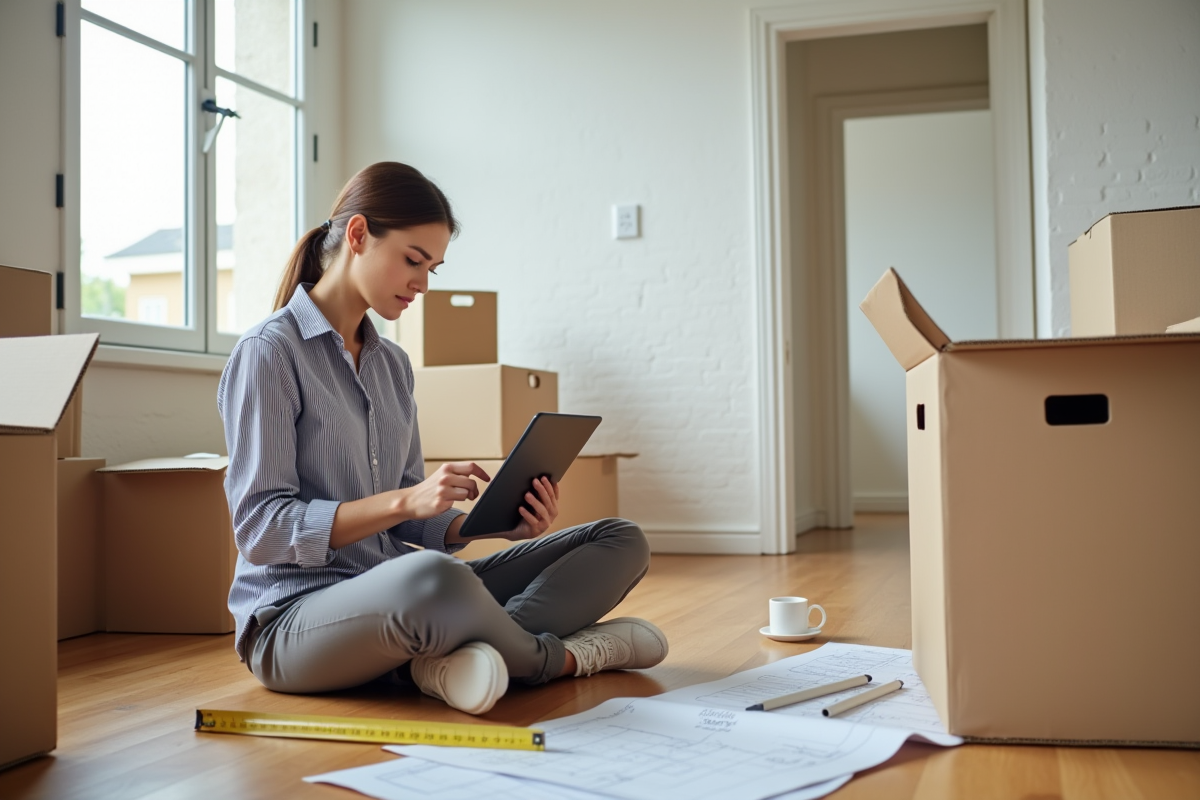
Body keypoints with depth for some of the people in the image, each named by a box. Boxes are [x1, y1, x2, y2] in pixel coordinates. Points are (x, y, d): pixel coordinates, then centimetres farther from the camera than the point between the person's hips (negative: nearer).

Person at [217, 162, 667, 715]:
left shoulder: (392, 364, 15)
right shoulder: (268, 352, -7)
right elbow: (259, 528, -14)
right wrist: (403, 501, -23)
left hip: (396, 604, 8)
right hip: (294, 619, -7)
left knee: (621, 542, 0)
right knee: (431, 579, -43)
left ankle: (460, 655, -25)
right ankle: (555, 657, -10)